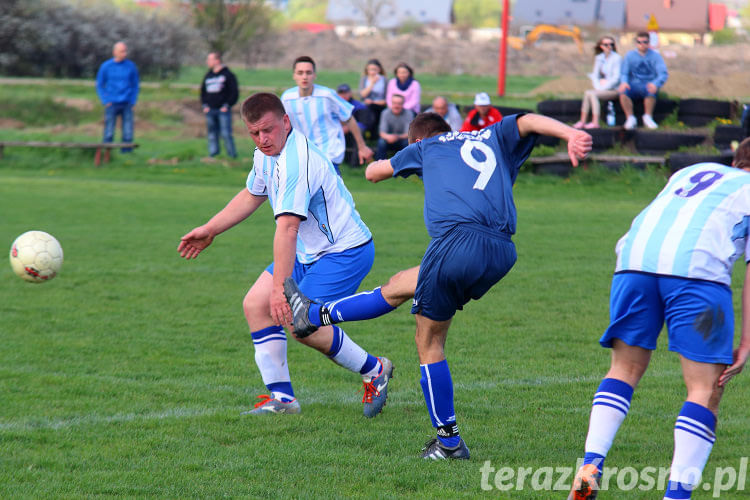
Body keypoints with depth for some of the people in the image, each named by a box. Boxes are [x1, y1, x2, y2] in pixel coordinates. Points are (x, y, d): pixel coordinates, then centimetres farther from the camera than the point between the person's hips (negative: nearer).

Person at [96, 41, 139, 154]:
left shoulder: (131, 66, 2)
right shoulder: (106, 66, -1)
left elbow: (136, 85, 10)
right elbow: (99, 86, 7)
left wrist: (133, 102, 0)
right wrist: (106, 102, -3)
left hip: (127, 105, 1)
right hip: (112, 104, -1)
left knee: (128, 135, -3)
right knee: (109, 135, -4)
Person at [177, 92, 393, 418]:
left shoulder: (296, 162, -29)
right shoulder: (266, 153, 3)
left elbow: (287, 229, -35)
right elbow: (251, 196, 24)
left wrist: (281, 288, -39)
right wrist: (209, 230, 27)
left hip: (345, 251, -10)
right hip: (310, 252, 10)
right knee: (256, 305, 2)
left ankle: (374, 371, 2)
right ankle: (281, 397, 8)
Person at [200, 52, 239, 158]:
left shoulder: (228, 75, -2)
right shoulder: (208, 76, 15)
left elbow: (234, 92, -3)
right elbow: (203, 92, 22)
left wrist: (227, 105, -10)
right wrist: (205, 105, 8)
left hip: (223, 110, -6)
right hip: (210, 110, 6)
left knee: (226, 134, -11)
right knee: (212, 134, 6)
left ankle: (232, 155, -5)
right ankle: (213, 153, 11)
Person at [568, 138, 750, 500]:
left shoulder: (692, 172, 36)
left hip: (635, 257, 4)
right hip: (697, 267, -4)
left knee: (625, 368, 17)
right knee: (705, 390, 0)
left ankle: (590, 466, 1)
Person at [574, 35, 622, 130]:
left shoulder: (617, 58, -8)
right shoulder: (599, 58, 12)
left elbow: (616, 78, -13)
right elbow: (595, 75, 11)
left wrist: (603, 87, -15)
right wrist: (598, 87, -6)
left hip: (614, 89, -6)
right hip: (603, 87, 6)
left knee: (592, 94, -27)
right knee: (587, 93, -20)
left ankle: (595, 122, -32)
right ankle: (582, 121, -20)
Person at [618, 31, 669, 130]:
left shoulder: (655, 56, 5)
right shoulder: (630, 56, 10)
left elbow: (663, 74, -6)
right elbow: (624, 73, 4)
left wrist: (655, 84, -29)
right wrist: (624, 82, -21)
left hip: (648, 85, -2)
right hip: (634, 85, 2)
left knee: (651, 91, -38)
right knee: (623, 91, -33)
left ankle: (647, 117, -18)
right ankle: (630, 118, -20)